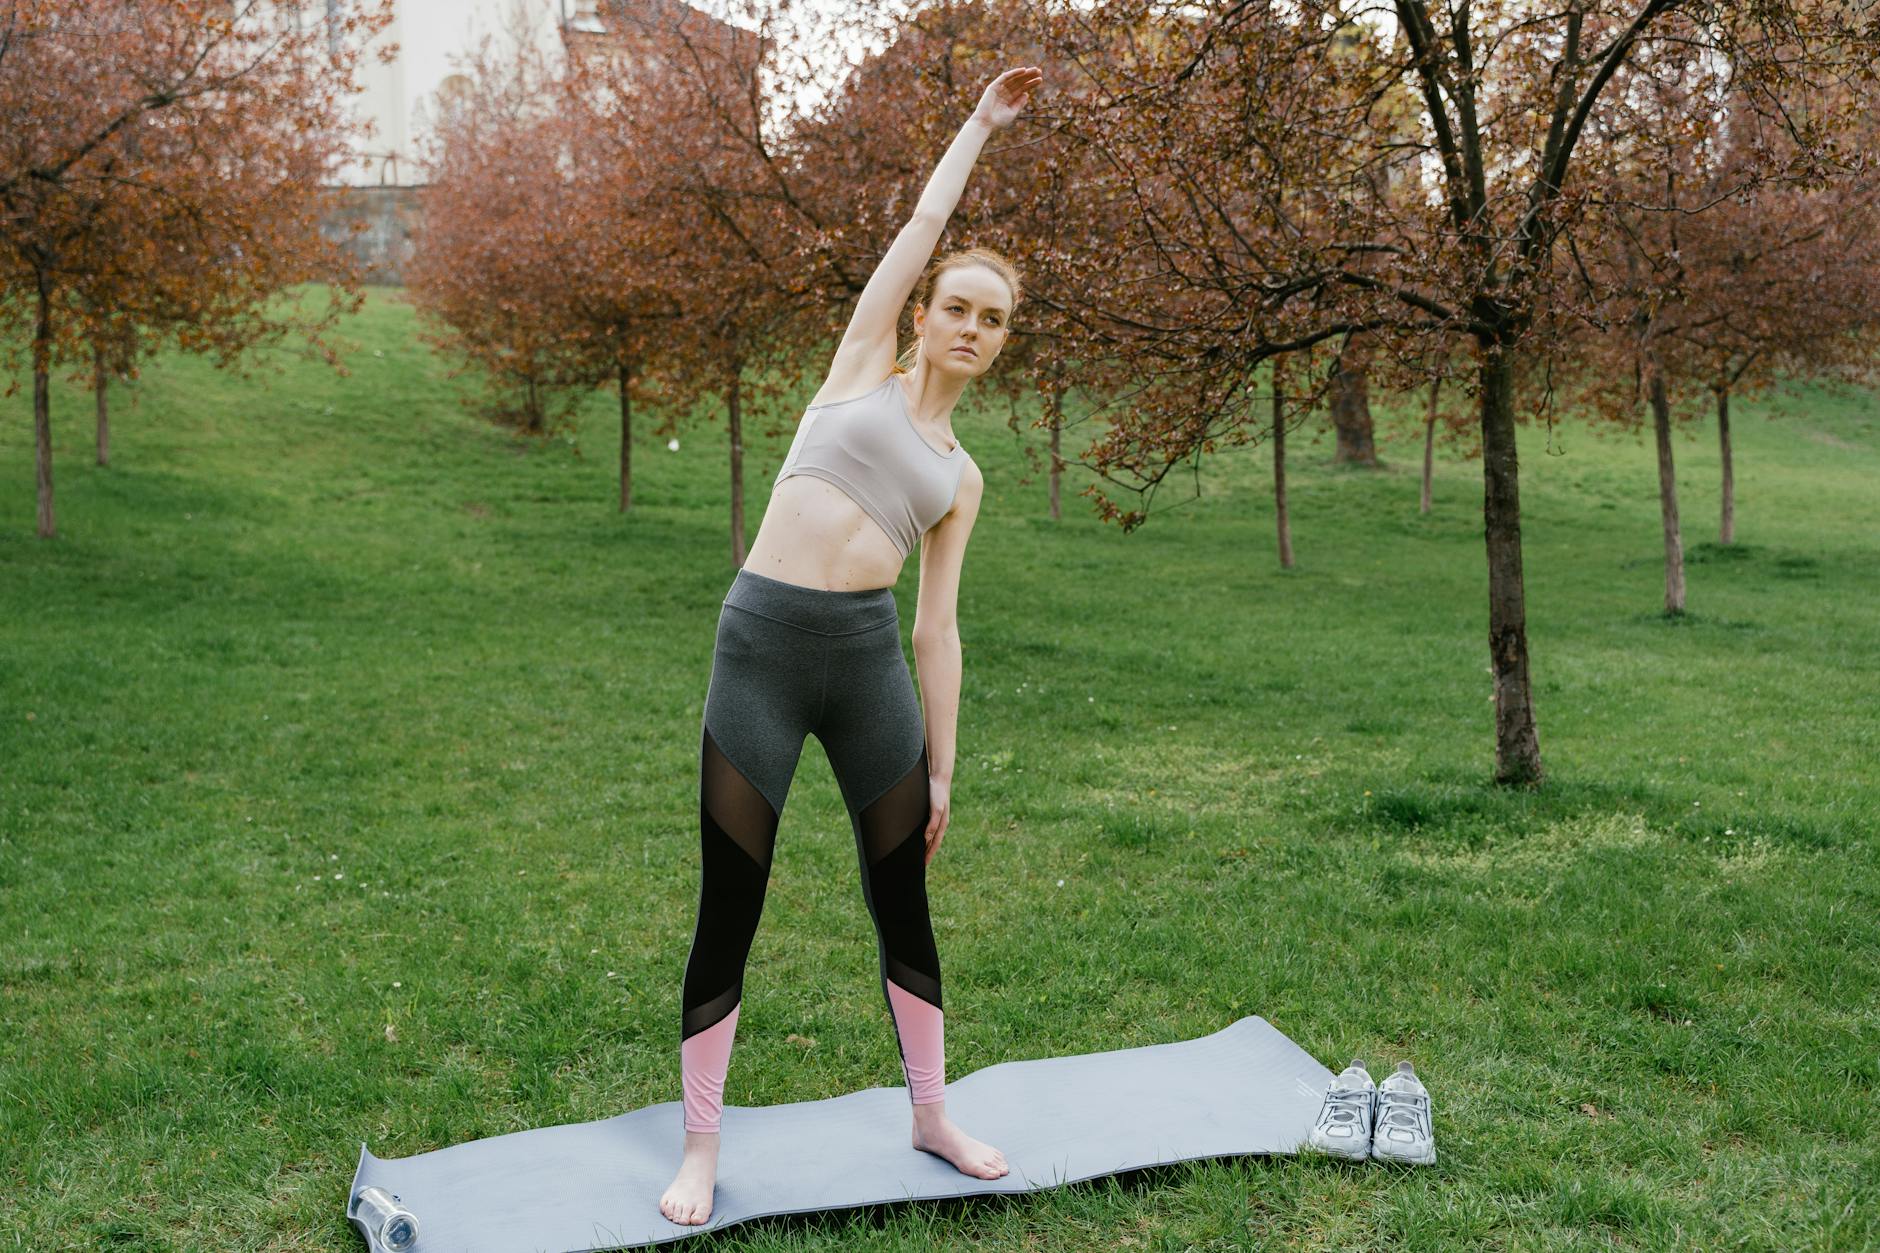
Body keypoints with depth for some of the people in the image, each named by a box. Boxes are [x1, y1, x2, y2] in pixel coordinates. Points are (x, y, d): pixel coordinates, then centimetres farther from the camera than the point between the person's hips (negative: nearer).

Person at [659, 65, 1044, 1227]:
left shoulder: (962, 476, 16)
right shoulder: (866, 363, 10)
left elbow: (940, 627, 13)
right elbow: (922, 226, 9)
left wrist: (943, 768, 10)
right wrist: (980, 123, 19)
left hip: (870, 655, 3)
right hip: (764, 644, -3)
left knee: (904, 903, 11)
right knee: (728, 914, 1)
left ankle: (933, 1115, 30)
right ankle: (701, 1146, 15)